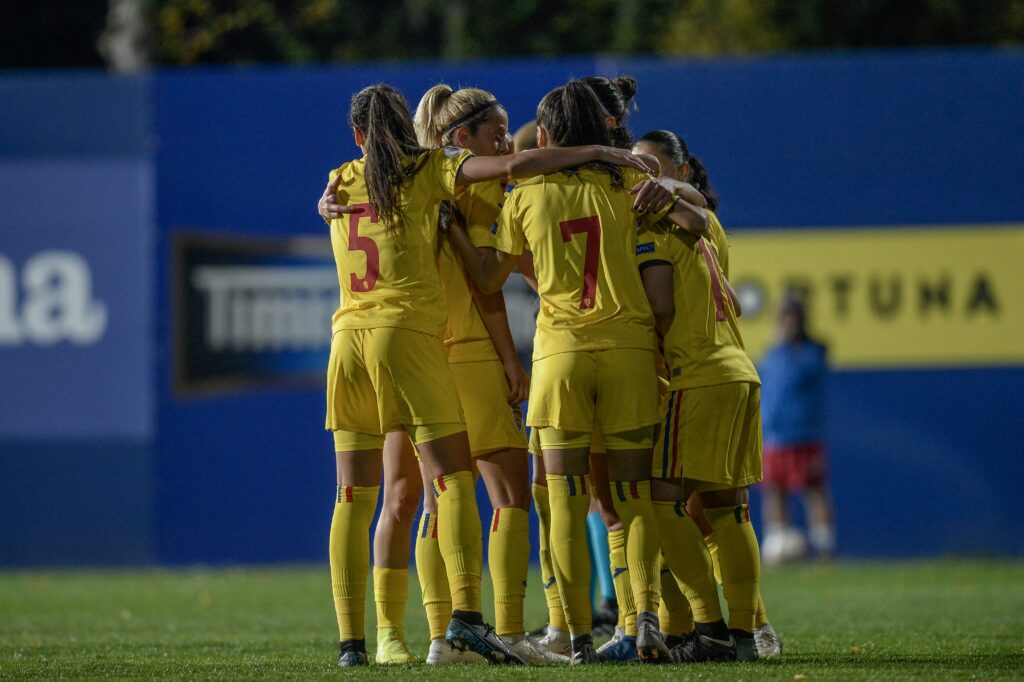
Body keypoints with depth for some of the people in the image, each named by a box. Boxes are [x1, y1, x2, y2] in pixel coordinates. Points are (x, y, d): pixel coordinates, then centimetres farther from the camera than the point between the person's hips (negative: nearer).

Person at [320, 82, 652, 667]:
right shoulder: (430, 169, 3)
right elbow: (512, 166, -7)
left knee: (354, 499, 4)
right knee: (454, 483, -6)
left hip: (348, 335, 4)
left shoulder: (340, 183, 15)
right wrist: (593, 152, 0)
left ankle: (351, 640, -3)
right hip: (408, 333, -4)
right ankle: (466, 614, -23)